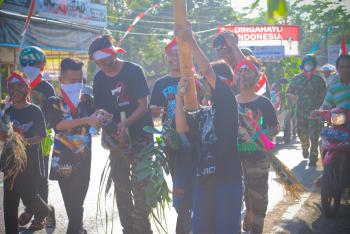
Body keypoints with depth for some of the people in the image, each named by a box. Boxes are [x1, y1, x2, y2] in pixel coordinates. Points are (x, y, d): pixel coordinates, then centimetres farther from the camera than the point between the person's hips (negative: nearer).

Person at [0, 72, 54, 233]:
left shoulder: (35, 111, -4)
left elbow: (40, 136, -7)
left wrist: (26, 141, -23)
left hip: (30, 162, -5)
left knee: (29, 196, -4)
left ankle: (48, 211, 27)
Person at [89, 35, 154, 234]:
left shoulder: (134, 71, -10)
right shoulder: (99, 79, 3)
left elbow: (143, 106, -12)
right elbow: (101, 111, 6)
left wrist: (126, 123, -26)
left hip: (140, 136, -5)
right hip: (117, 138, 5)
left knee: (139, 187, -9)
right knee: (121, 187, 10)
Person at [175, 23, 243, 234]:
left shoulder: (228, 102, 1)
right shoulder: (200, 114, 19)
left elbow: (207, 71, -7)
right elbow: (181, 128, 1)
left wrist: (190, 41, -5)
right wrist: (180, 97, -4)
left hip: (228, 177, -6)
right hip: (204, 178, 6)